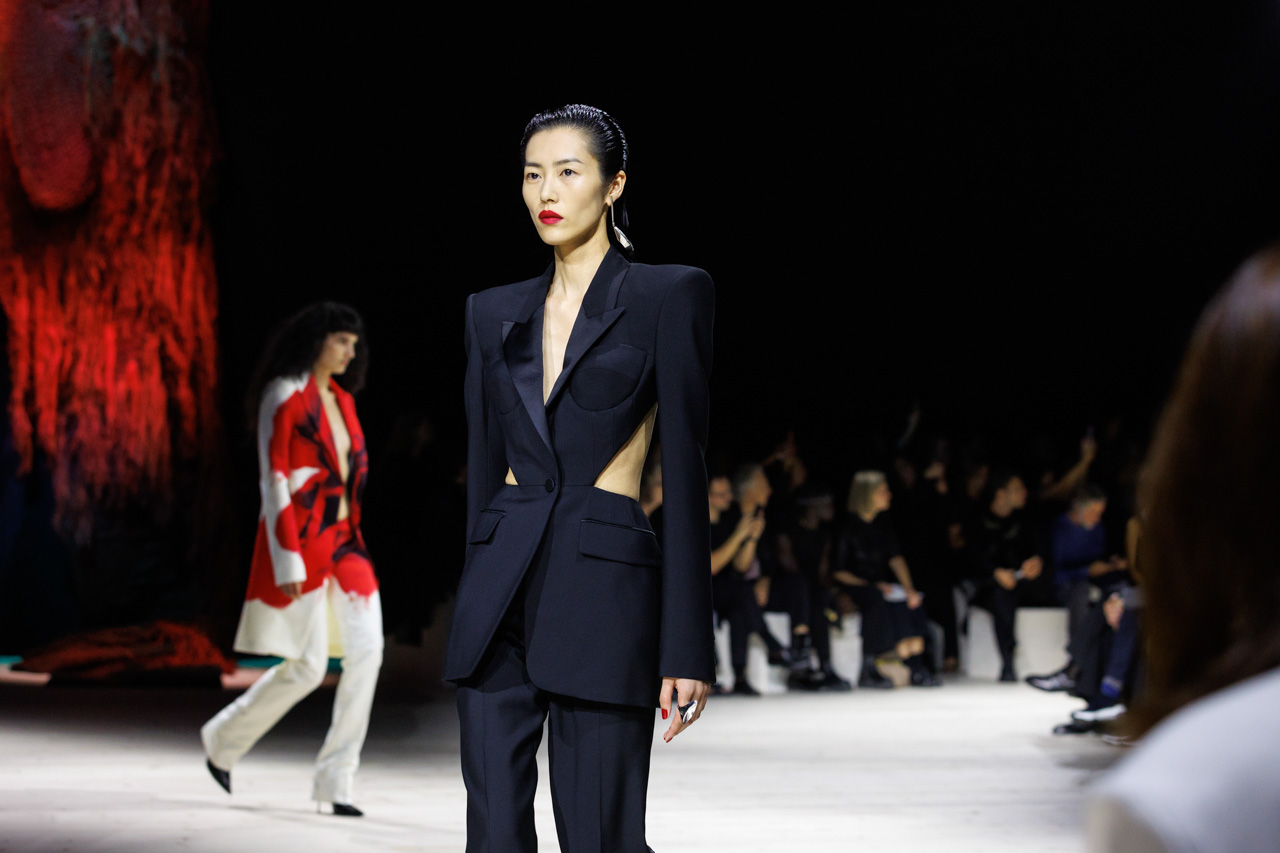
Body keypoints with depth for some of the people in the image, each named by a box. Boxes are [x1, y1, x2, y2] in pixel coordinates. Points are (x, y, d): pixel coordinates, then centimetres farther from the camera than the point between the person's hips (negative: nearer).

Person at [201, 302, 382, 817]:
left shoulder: (341, 400, 15)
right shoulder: (284, 397, -9)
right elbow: (274, 480, -14)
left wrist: (351, 536, 16)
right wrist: (288, 560, -18)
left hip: (343, 540, 7)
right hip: (300, 538, -7)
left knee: (366, 651, -6)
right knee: (307, 666, -6)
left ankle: (336, 781, -1)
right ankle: (224, 739, 18)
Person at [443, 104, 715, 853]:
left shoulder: (670, 296, -1)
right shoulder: (495, 313, 14)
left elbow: (685, 470, -5)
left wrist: (687, 646, -9)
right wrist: (476, 605, 16)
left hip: (603, 589, -5)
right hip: (500, 587, 5)